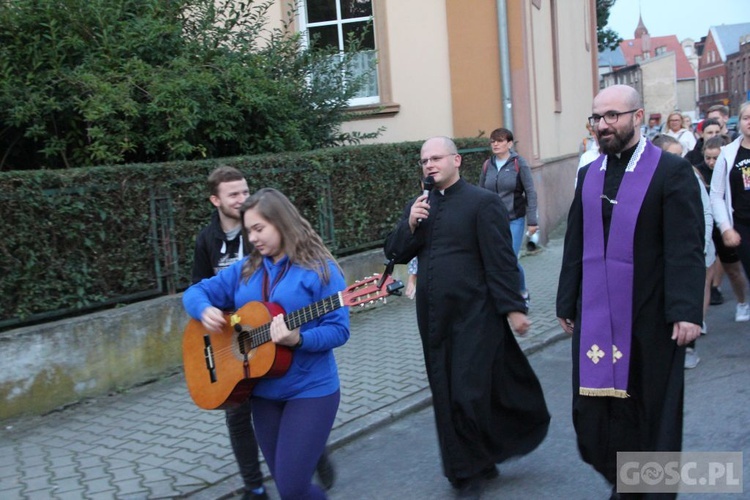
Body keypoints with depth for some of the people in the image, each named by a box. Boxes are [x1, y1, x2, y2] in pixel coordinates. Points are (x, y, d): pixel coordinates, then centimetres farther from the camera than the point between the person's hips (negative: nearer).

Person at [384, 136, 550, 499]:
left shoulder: (482, 202, -7)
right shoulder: (418, 206, 12)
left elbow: (501, 261, -11)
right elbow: (394, 254, 9)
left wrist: (513, 307, -14)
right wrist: (410, 224, -7)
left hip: (475, 316, -6)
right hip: (433, 318, 7)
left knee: (472, 393, -5)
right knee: (447, 397, 12)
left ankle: (472, 470, 17)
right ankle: (474, 468, 28)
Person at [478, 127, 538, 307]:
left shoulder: (519, 163, -5)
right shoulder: (488, 165, 4)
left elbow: (530, 192, -5)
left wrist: (532, 220, -8)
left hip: (514, 220, -3)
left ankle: (523, 293, 17)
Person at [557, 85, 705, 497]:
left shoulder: (671, 171, -6)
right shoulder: (589, 175, 10)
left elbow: (685, 248, -12)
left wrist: (686, 310, -18)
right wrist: (567, 302, 12)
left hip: (648, 315, -4)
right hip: (596, 314, 5)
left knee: (652, 408, 8)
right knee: (595, 403, 5)